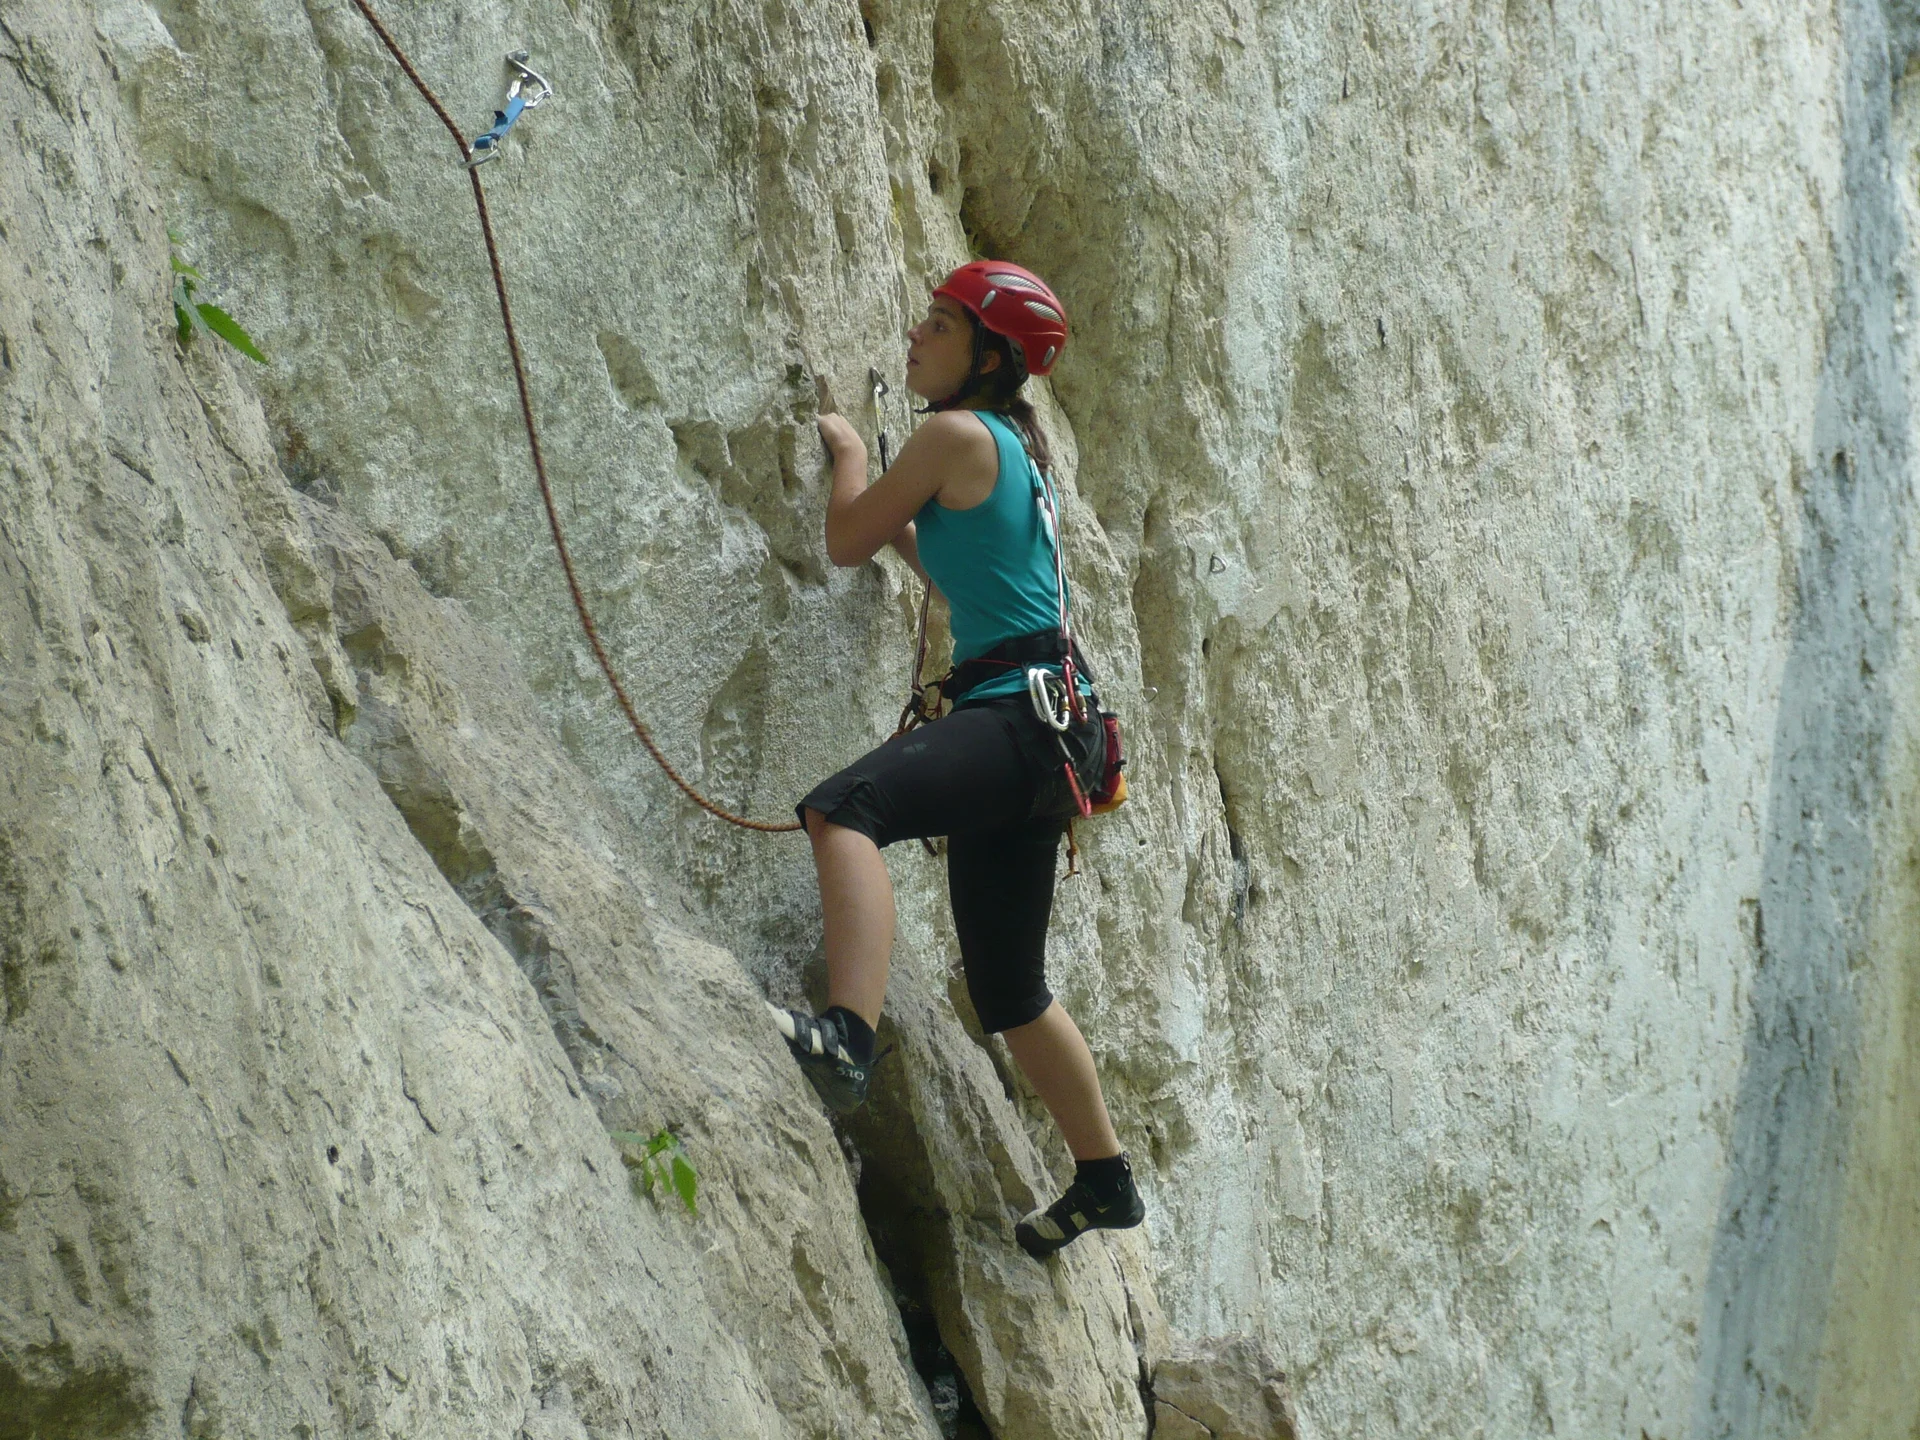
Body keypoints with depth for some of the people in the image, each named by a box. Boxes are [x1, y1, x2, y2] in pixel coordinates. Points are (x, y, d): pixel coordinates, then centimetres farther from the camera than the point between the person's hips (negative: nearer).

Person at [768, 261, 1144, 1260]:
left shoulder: (956, 433, -7)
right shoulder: (1008, 444, 21)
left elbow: (846, 543, -1)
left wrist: (850, 455, 15)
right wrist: (903, 520, 39)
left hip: (1019, 714, -10)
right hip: (1027, 730, 10)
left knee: (843, 808, -35)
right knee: (1008, 991, 19)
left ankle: (848, 1035, -52)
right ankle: (1104, 1181, 32)